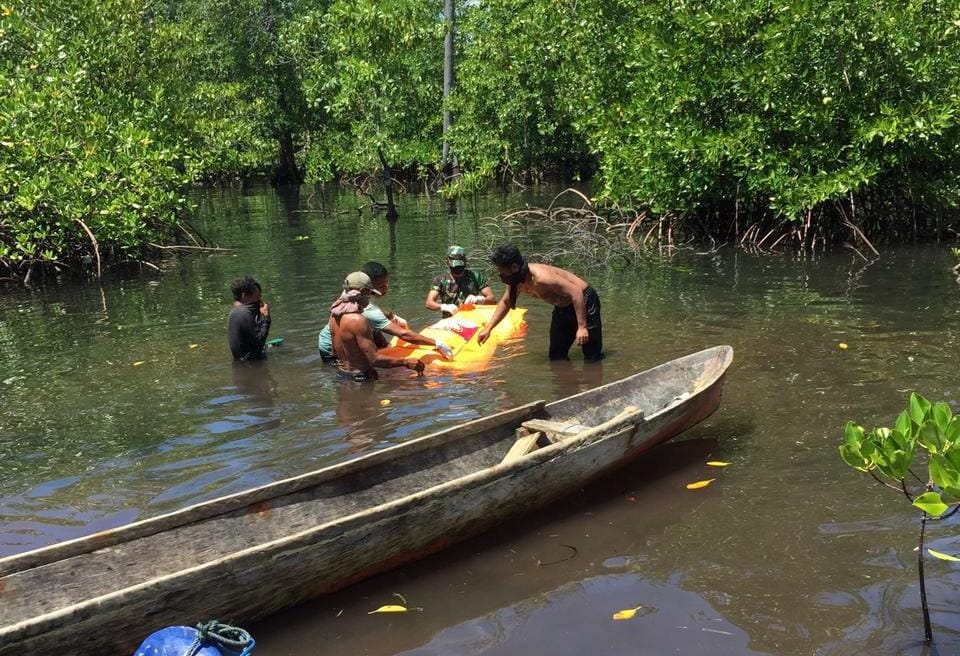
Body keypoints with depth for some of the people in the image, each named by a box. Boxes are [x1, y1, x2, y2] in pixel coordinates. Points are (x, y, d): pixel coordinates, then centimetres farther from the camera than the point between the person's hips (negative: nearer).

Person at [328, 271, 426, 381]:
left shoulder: (335, 312, 4)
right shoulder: (358, 320, -23)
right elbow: (375, 360, -23)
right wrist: (405, 362, -15)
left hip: (341, 373, 9)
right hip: (360, 377, -9)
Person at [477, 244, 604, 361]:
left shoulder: (541, 278, -35)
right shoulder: (515, 280, -7)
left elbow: (576, 293, -34)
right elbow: (505, 303, 13)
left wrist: (582, 327, -36)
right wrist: (488, 328, 8)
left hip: (583, 300, -9)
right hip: (563, 307, 9)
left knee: (593, 358, -9)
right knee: (556, 357, 12)